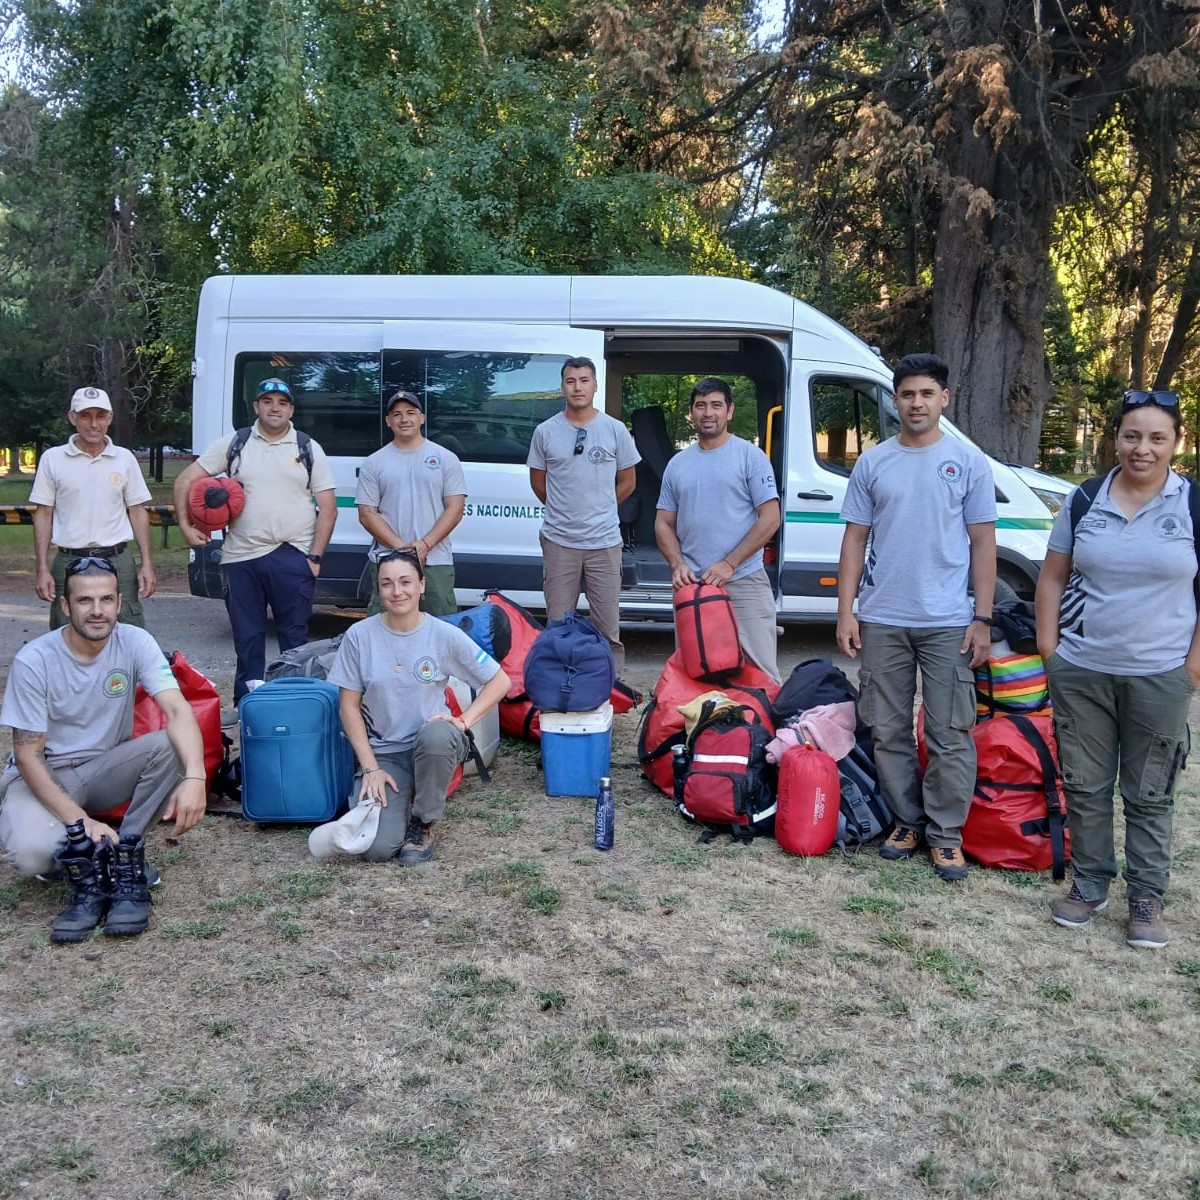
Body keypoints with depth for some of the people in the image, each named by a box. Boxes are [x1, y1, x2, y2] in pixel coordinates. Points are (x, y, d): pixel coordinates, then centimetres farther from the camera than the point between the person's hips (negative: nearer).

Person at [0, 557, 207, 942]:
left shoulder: (135, 642, -14)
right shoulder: (33, 661, -19)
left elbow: (177, 710, -27)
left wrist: (195, 775, -47)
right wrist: (80, 821, -27)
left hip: (105, 768, 3)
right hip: (44, 775, -3)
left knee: (172, 746, -28)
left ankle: (125, 865, -15)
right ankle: (88, 877, -1)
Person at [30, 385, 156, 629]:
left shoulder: (125, 459, 6)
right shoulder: (53, 459, 3)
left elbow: (137, 512, 8)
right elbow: (43, 515, 4)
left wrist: (147, 564, 2)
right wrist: (42, 569, -2)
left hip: (118, 562, 0)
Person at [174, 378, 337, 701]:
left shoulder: (308, 449, 4)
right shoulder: (234, 444, 7)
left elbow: (328, 508, 2)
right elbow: (186, 479, 10)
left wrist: (314, 556, -5)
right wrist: (185, 525, 2)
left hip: (292, 556, -2)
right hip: (242, 557, 2)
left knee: (294, 635, 3)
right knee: (247, 637, 9)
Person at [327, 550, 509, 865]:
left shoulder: (445, 635, -7)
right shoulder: (359, 636, -6)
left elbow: (499, 681, 0)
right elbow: (349, 706, -1)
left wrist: (464, 721, -14)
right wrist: (370, 767, -7)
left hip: (435, 745, 0)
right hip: (384, 753, 0)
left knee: (436, 734, -39)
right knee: (378, 848, -21)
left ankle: (425, 823, -11)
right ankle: (401, 798, 16)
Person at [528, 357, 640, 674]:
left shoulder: (615, 430, 1)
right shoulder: (545, 432, 2)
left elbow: (627, 483, 9)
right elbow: (538, 481, 12)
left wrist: (598, 509, 10)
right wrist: (566, 510, 11)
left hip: (604, 541, 0)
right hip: (559, 541, 1)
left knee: (607, 624, 4)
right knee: (558, 624, 9)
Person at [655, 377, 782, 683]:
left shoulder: (750, 456, -1)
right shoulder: (678, 464, 12)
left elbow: (770, 519, -7)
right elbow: (663, 524, 14)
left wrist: (729, 564, -14)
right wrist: (677, 564, -5)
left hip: (744, 581, -4)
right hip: (691, 584, 4)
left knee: (761, 670, -6)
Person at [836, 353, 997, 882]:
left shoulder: (968, 461, 2)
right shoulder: (872, 463, 7)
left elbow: (983, 544, 2)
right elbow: (855, 539, 8)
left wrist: (982, 620, -5)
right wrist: (845, 612, 1)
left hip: (947, 622, -2)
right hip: (882, 621, 2)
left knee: (950, 735, 1)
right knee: (889, 732, 9)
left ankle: (945, 832, 13)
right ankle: (908, 820, 24)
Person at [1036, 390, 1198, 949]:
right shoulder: (1084, 501, 2)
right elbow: (1052, 579, 6)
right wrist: (1049, 651, 1)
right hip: (1081, 671, 2)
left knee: (1149, 795, 8)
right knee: (1084, 786, 10)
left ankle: (1146, 898, 21)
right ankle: (1089, 885, 25)